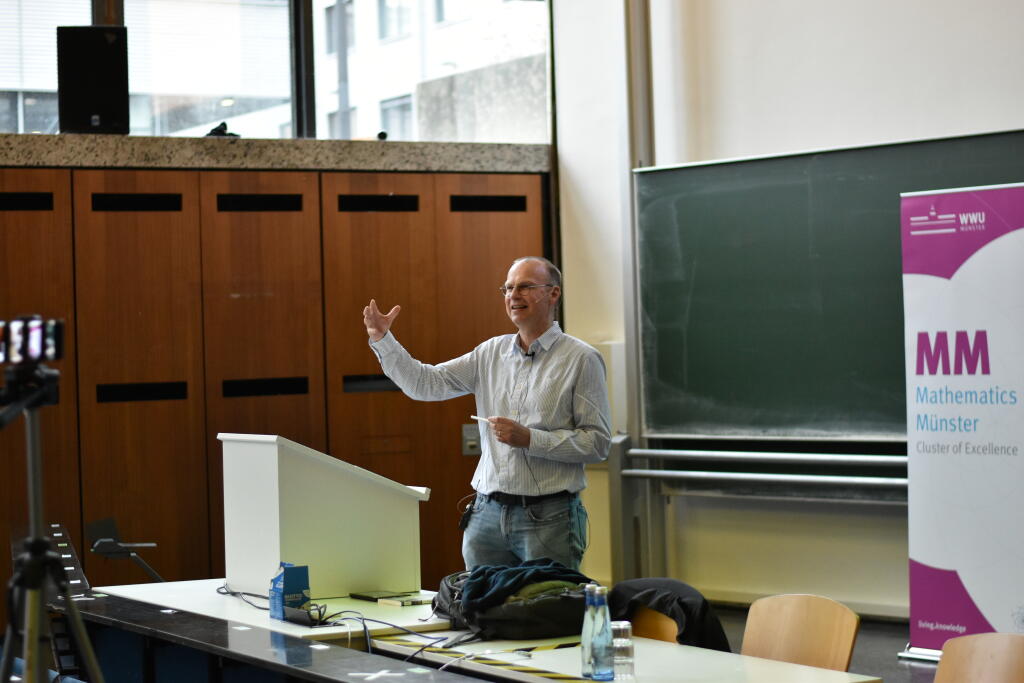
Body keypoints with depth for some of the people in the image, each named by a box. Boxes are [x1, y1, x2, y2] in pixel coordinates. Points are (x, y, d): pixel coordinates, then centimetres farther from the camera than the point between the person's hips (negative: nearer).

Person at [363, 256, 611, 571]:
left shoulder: (582, 359, -3)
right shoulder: (491, 353, 13)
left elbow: (598, 443, -8)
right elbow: (426, 383, 11)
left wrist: (530, 439, -16)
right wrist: (382, 340, 2)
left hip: (547, 517, -5)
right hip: (487, 513, 5)